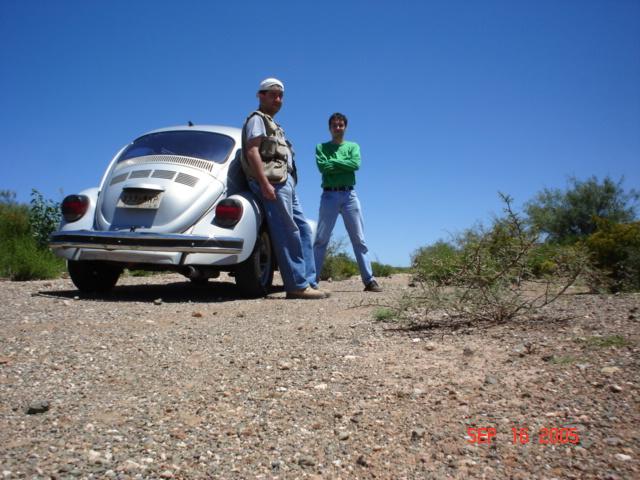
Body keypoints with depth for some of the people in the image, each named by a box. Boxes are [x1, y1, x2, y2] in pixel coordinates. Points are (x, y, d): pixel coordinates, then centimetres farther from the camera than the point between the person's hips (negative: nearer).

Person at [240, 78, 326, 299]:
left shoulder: (272, 125, 31)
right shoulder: (257, 119, 2)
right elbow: (252, 151, -12)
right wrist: (265, 183, -22)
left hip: (286, 183, 10)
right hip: (273, 182, -10)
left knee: (304, 231, 5)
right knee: (288, 235, -14)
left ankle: (308, 282, 5)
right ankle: (297, 285, -14)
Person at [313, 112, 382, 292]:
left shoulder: (353, 146, 16)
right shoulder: (321, 147, 12)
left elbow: (356, 164, -5)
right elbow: (322, 166, -7)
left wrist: (333, 162, -4)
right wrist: (344, 164, -4)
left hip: (349, 195, 1)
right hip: (329, 195, -1)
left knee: (359, 239, -1)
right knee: (321, 239, -2)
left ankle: (369, 280, 0)